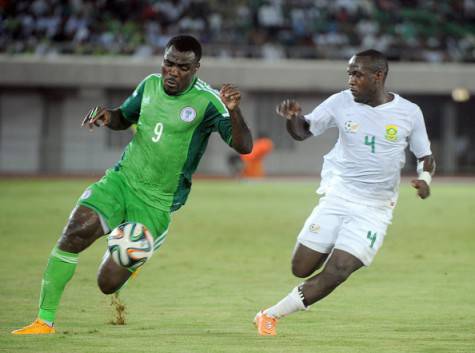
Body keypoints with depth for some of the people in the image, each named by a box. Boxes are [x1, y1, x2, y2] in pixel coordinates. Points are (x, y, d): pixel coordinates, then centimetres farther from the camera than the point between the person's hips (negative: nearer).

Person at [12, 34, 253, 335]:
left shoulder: (207, 102, -14)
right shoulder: (151, 84, 2)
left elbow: (243, 147, -20)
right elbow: (125, 118, 21)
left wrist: (233, 111, -39)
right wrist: (108, 116, -3)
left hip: (157, 203, -4)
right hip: (122, 178, 4)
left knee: (109, 283, -5)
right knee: (74, 235, -21)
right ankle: (45, 322, -12)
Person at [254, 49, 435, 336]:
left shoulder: (409, 113, -4)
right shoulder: (342, 103, -2)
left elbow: (426, 156, 8)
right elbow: (303, 131, 6)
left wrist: (425, 178, -14)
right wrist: (292, 116, -16)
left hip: (375, 210, -2)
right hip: (337, 198, 2)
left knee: (335, 274, -13)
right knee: (302, 269, -3)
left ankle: (272, 315, 0)